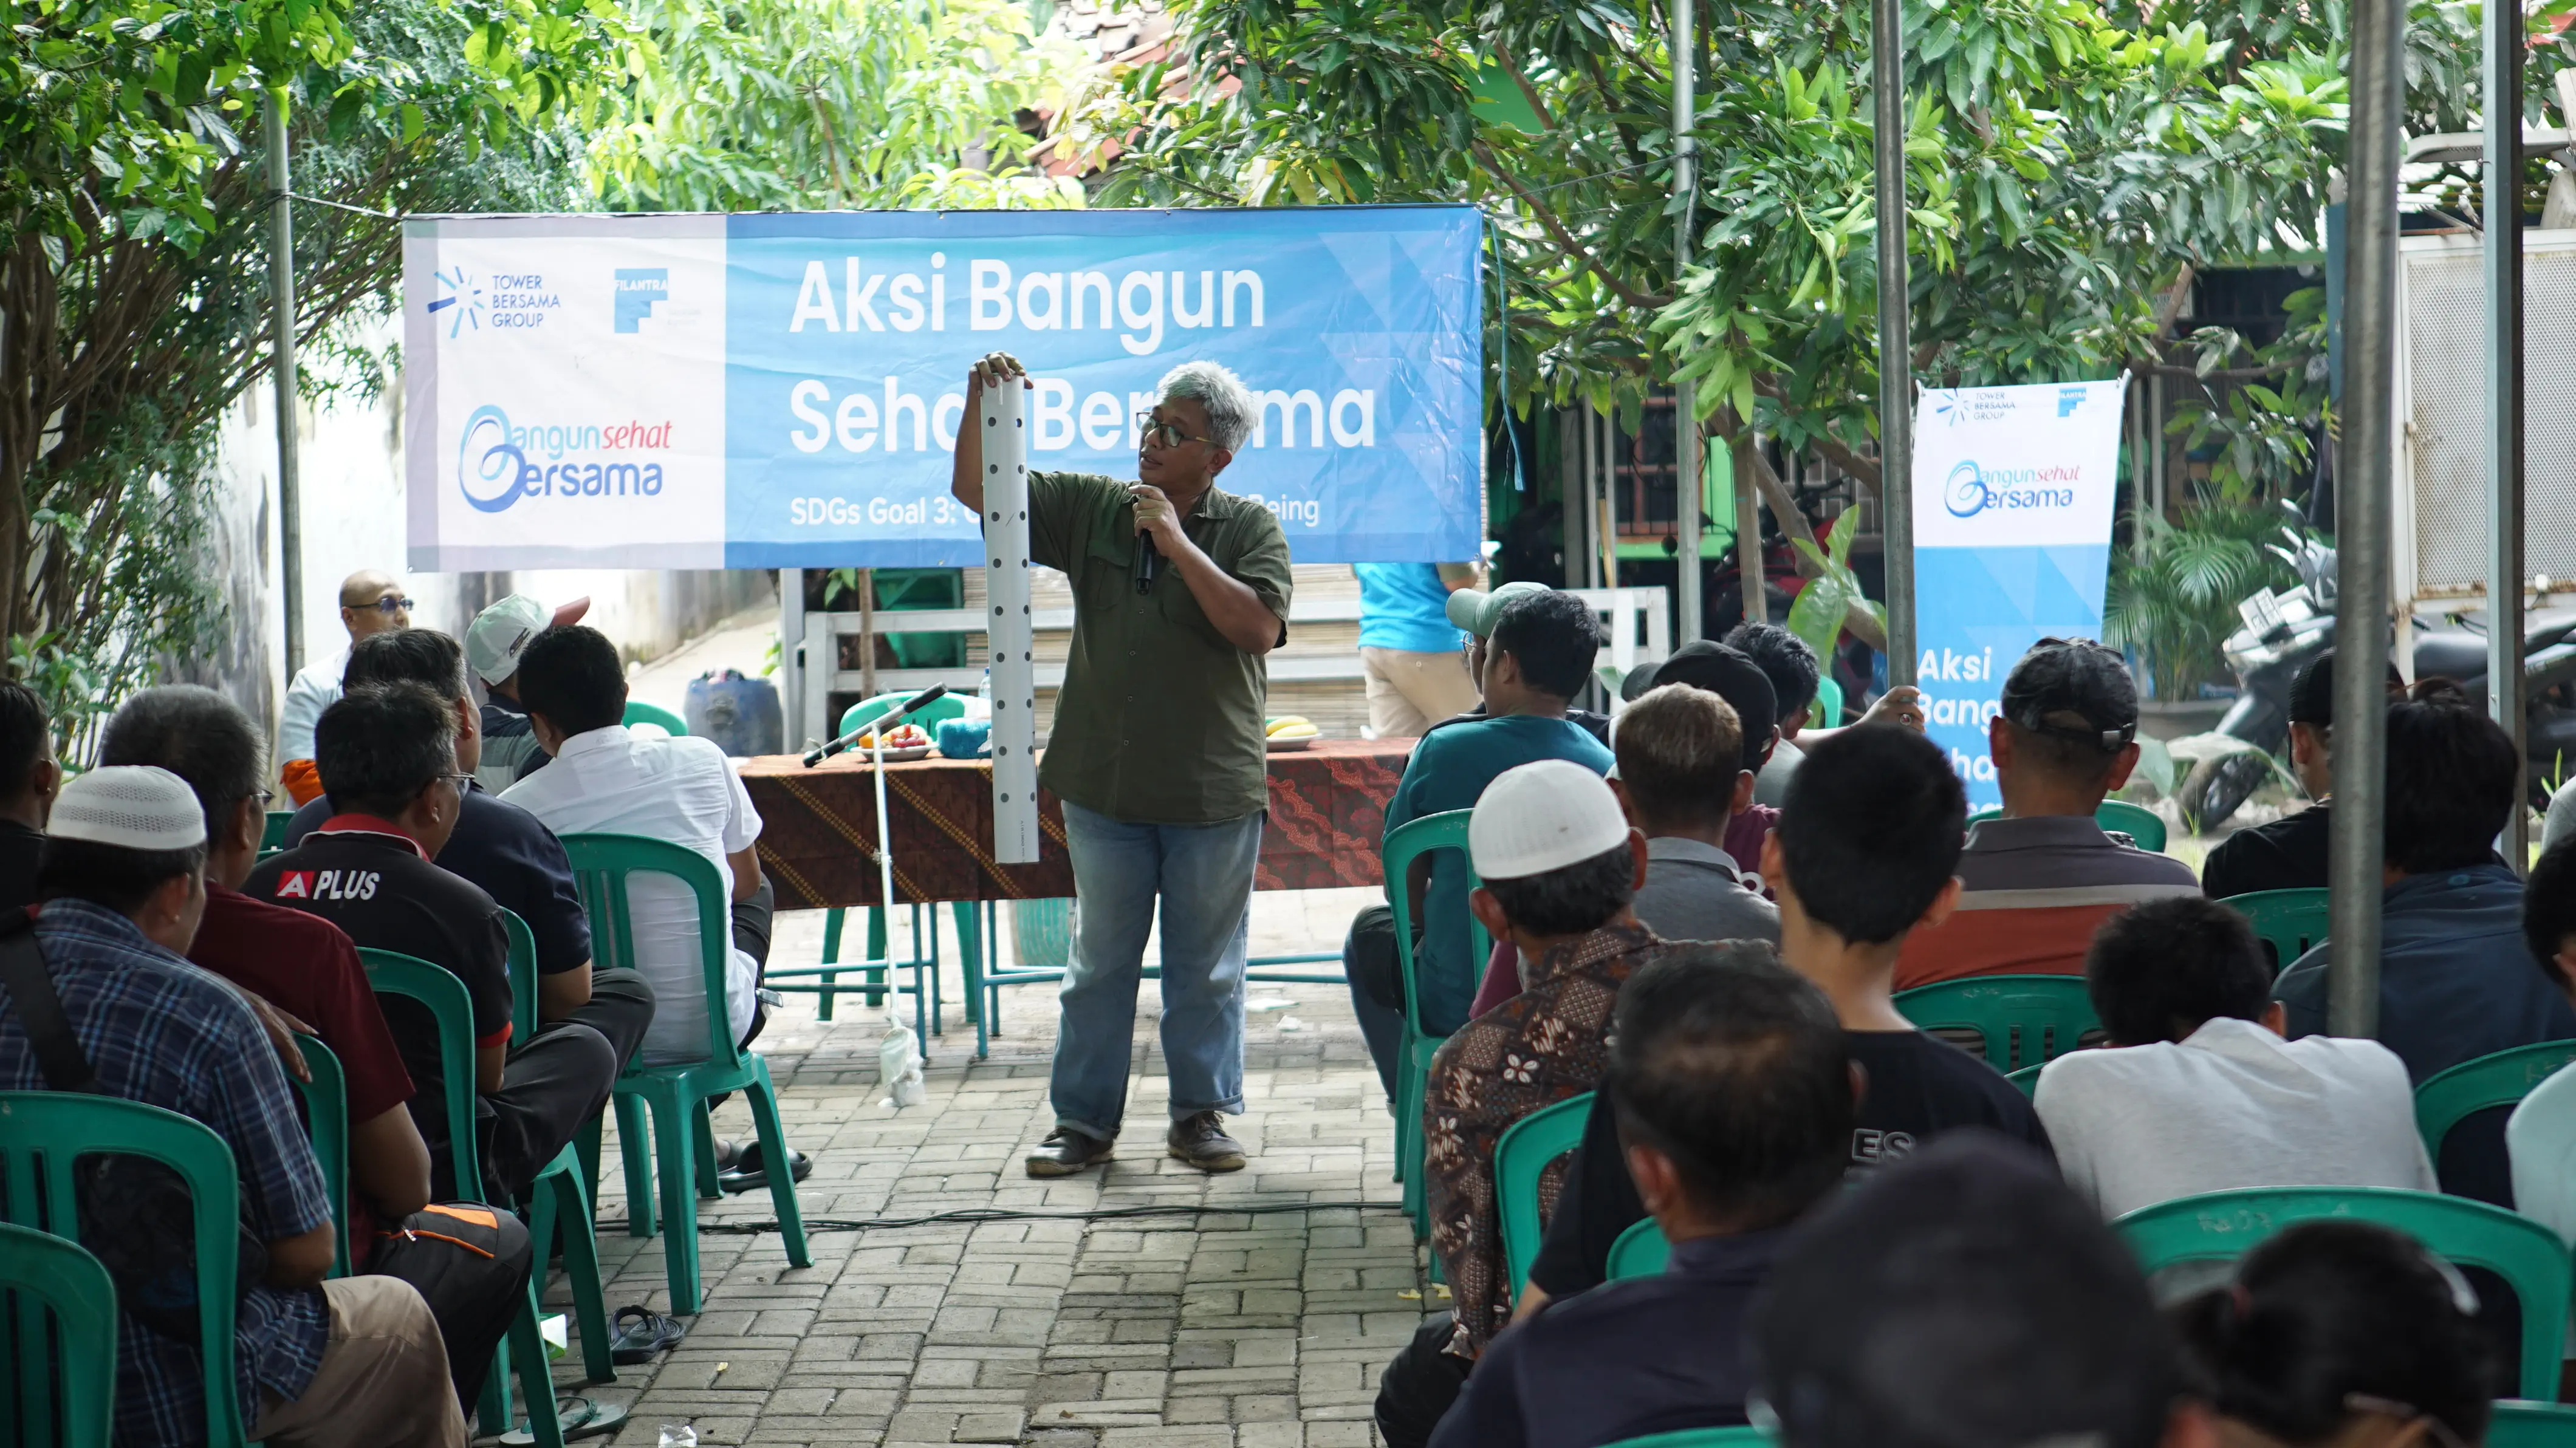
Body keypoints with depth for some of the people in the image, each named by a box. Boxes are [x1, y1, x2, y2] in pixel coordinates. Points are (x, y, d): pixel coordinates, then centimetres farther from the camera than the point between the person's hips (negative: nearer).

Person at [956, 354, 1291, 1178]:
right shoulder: (1090, 508, 5)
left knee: (1206, 966, 8)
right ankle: (1084, 1120, 18)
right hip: (1104, 785, 2)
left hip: (1213, 792, -2)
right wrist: (981, 405, -12)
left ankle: (1203, 1113, 21)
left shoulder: (1249, 529, -2)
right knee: (1100, 961, 10)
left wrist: (1178, 542, -18)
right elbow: (978, 492, 4)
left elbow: (1257, 627, -17)